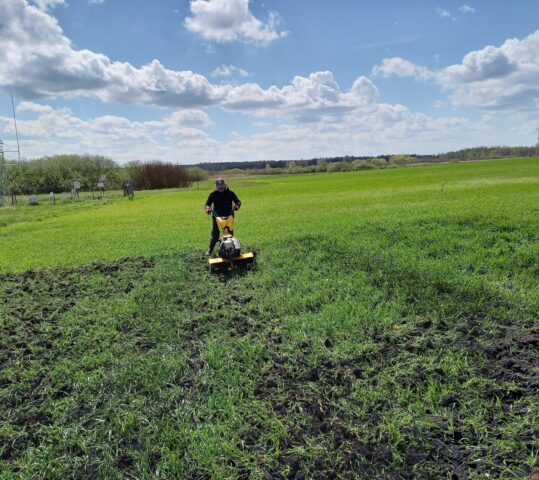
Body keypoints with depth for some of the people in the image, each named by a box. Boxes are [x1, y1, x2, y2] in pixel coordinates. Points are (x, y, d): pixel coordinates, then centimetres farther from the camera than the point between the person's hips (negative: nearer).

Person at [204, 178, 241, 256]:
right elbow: (207, 203, 2)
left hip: (228, 216, 0)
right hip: (217, 216, 0)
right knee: (215, 234, -2)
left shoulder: (230, 193, -2)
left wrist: (236, 206, -21)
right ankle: (210, 250, 9)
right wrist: (207, 208, -20)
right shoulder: (213, 194, -1)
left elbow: (238, 201, 2)